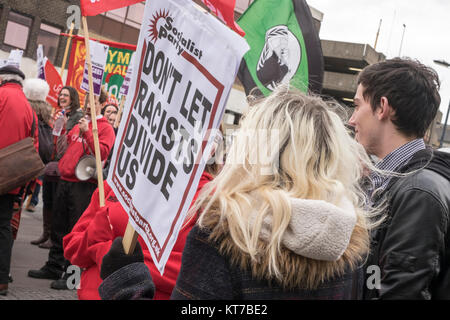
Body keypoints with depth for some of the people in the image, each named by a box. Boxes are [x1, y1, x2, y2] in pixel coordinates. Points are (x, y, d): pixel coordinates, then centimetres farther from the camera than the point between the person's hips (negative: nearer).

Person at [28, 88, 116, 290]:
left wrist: (86, 132, -20)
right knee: (59, 226, 14)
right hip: (65, 181, 8)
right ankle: (54, 267, 26)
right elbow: (65, 145, 30)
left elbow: (102, 153, -17)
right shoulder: (78, 125, 19)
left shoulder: (105, 128, -2)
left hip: (84, 185, -7)